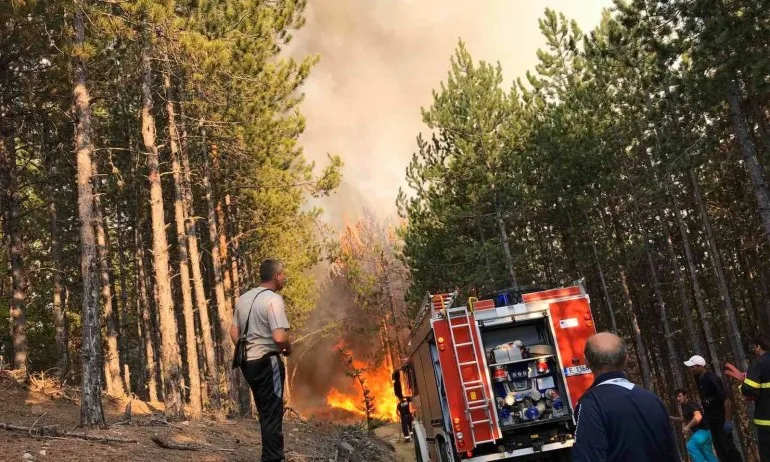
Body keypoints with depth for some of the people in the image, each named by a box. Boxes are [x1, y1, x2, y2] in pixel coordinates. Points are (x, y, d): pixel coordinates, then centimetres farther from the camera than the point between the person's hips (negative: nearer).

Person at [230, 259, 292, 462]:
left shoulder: (244, 298, 9)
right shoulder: (273, 299, -16)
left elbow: (234, 332, 14)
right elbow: (279, 337, -25)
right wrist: (289, 348, -6)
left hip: (248, 362, 8)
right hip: (267, 362, -8)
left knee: (265, 412, 20)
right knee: (273, 414, 1)